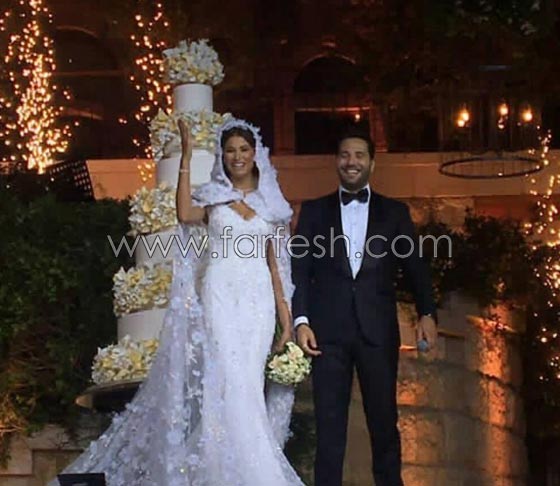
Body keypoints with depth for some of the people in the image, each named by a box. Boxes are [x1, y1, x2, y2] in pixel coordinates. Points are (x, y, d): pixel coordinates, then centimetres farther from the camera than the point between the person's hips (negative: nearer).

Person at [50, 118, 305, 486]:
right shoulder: (212, 197, 7)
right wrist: (187, 157, -15)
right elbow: (185, 214, -18)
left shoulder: (270, 203, 14)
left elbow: (275, 264, 13)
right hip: (220, 298, -3)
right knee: (228, 382, -10)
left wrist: (287, 318, 6)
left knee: (251, 385, 2)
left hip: (258, 301, 3)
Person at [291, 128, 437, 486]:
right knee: (329, 425, 2)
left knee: (384, 421, 5)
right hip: (328, 331, 0)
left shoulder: (395, 212, 11)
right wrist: (301, 320, -5)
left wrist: (427, 313, -5)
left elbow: (414, 267, 7)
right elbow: (300, 270, 6)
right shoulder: (314, 211, 11)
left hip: (378, 331, 0)